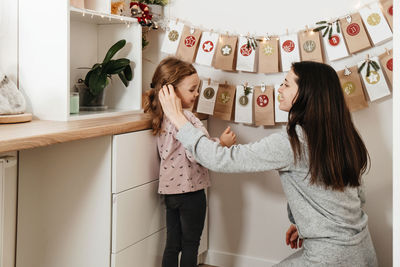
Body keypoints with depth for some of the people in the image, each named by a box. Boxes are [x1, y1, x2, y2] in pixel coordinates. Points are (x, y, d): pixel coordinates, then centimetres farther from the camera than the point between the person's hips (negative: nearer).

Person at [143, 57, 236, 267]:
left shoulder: (163, 117, 9)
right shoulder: (184, 118, -20)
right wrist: (221, 143, -15)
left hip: (170, 189, 8)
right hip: (190, 189, -8)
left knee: (172, 244, 15)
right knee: (190, 244, 8)